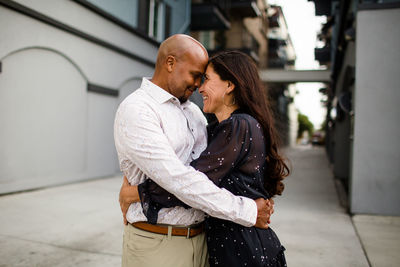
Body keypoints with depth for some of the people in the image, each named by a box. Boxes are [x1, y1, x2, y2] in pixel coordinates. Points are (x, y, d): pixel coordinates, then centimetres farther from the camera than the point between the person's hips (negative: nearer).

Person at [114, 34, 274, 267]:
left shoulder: (193, 110, 12)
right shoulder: (135, 111, -15)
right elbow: (177, 180, -24)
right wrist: (248, 211, -21)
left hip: (199, 237, 7)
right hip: (156, 244, -7)